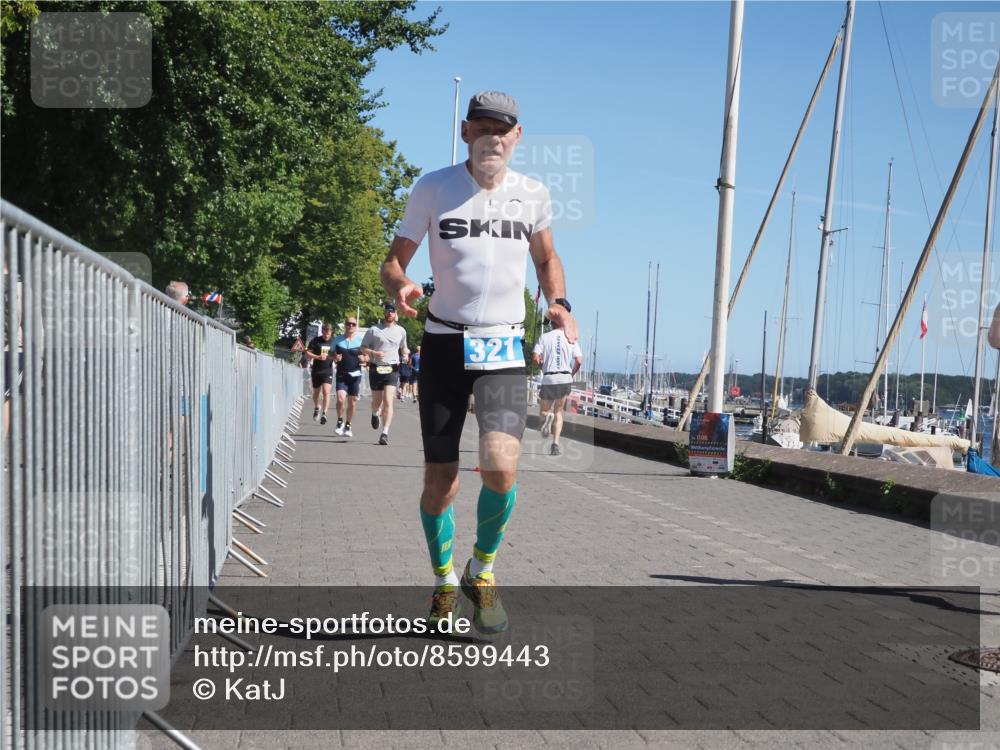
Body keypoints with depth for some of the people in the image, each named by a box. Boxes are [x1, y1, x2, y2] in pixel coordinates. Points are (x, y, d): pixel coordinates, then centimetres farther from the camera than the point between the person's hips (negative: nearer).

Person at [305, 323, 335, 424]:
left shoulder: (333, 342, 2)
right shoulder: (316, 340, -4)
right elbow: (307, 353, -4)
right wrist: (318, 357, -20)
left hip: (328, 371, 0)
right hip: (316, 370, 0)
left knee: (326, 392, -15)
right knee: (316, 392, 15)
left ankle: (324, 414, -14)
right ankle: (316, 408, 42)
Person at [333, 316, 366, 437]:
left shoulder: (361, 340, 3)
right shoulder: (338, 340, 6)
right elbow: (331, 354, 15)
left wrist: (364, 358, -13)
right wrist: (335, 358, -8)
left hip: (355, 374, 0)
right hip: (341, 374, 0)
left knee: (352, 402, 5)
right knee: (341, 398, -17)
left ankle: (347, 426, 23)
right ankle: (340, 421, 7)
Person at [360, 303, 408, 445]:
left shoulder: (401, 331, 10)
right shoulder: (374, 330, 3)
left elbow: (403, 348, 26)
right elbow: (363, 348, 5)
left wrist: (405, 352, 3)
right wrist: (373, 353, -14)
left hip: (392, 370, 0)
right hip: (376, 369, 0)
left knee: (388, 401, -14)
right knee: (377, 401, 11)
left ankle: (385, 433, -17)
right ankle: (375, 414, 48)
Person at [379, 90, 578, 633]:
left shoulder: (533, 194, 4)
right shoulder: (433, 188, -2)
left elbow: (546, 259, 21)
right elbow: (395, 259, 4)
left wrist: (559, 304, 2)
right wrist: (400, 287, -19)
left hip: (505, 348, 1)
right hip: (445, 344, 0)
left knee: (500, 466, -19)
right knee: (440, 480, 1)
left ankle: (482, 572, 8)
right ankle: (444, 583, 25)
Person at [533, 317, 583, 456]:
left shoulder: (544, 337, 3)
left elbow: (536, 358, -8)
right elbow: (579, 361, -3)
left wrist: (543, 367, 11)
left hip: (548, 378, -1)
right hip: (565, 378, 1)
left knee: (543, 411, 16)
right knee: (558, 412, 15)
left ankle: (547, 417, -23)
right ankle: (555, 443, -2)